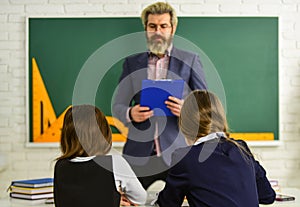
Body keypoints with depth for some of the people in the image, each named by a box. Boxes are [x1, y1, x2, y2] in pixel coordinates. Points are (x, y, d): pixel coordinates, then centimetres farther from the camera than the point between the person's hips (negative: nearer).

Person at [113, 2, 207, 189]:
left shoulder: (190, 60, 7)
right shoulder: (132, 63, 11)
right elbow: (118, 106, 11)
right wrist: (130, 114, -12)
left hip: (178, 153, -1)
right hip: (139, 154, 2)